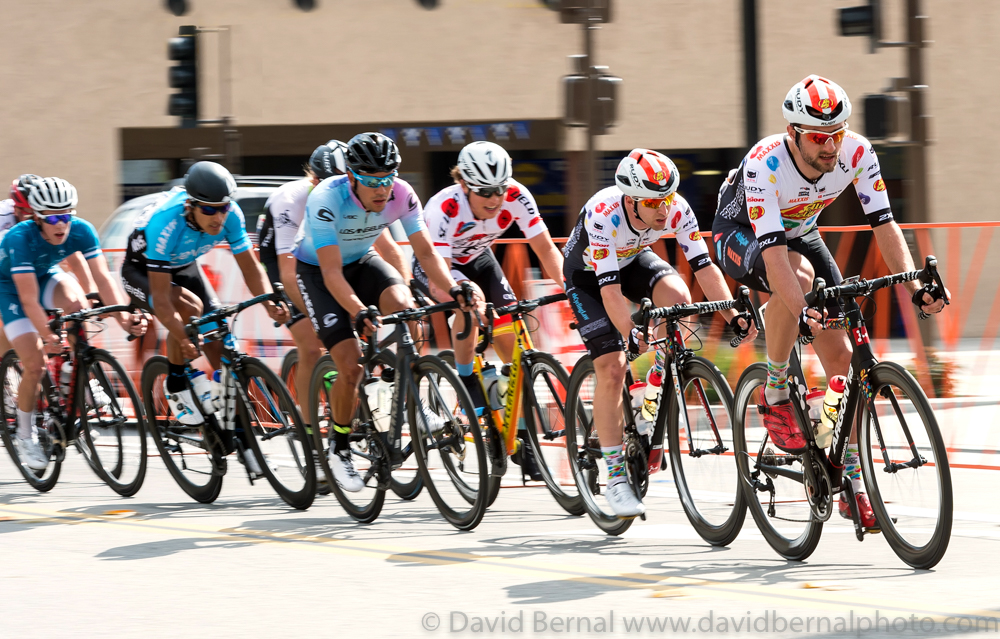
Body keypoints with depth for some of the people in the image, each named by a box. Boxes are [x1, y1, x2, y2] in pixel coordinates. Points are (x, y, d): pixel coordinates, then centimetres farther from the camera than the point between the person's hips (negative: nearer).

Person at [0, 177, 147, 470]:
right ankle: (25, 433, 10)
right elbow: (29, 298, -38)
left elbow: (102, 277, -31)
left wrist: (123, 316, -44)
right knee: (35, 365, -14)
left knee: (74, 300, -33)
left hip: (47, 276, 3)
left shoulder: (81, 231, -25)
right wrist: (47, 335, -48)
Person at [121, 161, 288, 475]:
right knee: (189, 307, -35)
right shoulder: (166, 223, -39)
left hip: (184, 267, 5)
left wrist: (269, 303, -34)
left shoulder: (231, 215, -26)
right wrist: (185, 340, -44)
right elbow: (161, 298, -38)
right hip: (142, 270, -5)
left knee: (221, 347, -7)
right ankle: (176, 382, -12)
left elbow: (250, 267, -16)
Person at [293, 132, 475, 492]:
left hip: (361, 261, 4)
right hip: (316, 270, -3)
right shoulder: (327, 198, -34)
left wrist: (452, 289, -33)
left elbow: (425, 252, -16)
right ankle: (340, 449, 7)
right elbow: (331, 272, -36)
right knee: (351, 367, -16)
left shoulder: (401, 195, -22)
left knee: (403, 306, -30)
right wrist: (360, 312, -51)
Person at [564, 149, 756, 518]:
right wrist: (632, 336, -49)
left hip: (632, 259, 4)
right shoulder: (603, 215, -38)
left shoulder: (676, 210, -27)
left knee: (678, 298, -28)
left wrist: (733, 317, -36)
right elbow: (610, 289, -41)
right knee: (611, 369, -15)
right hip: (588, 275, -4)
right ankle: (615, 476, -6)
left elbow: (704, 266, -26)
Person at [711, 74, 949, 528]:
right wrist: (801, 314, -54)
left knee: (840, 356, -5)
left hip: (798, 233, 5)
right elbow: (774, 253, -43)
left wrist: (915, 287, -35)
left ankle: (853, 485, 2)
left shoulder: (856, 154, -24)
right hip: (739, 233, -5)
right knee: (797, 275, -39)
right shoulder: (765, 165, -37)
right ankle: (775, 395, -18)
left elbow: (883, 225, -22)